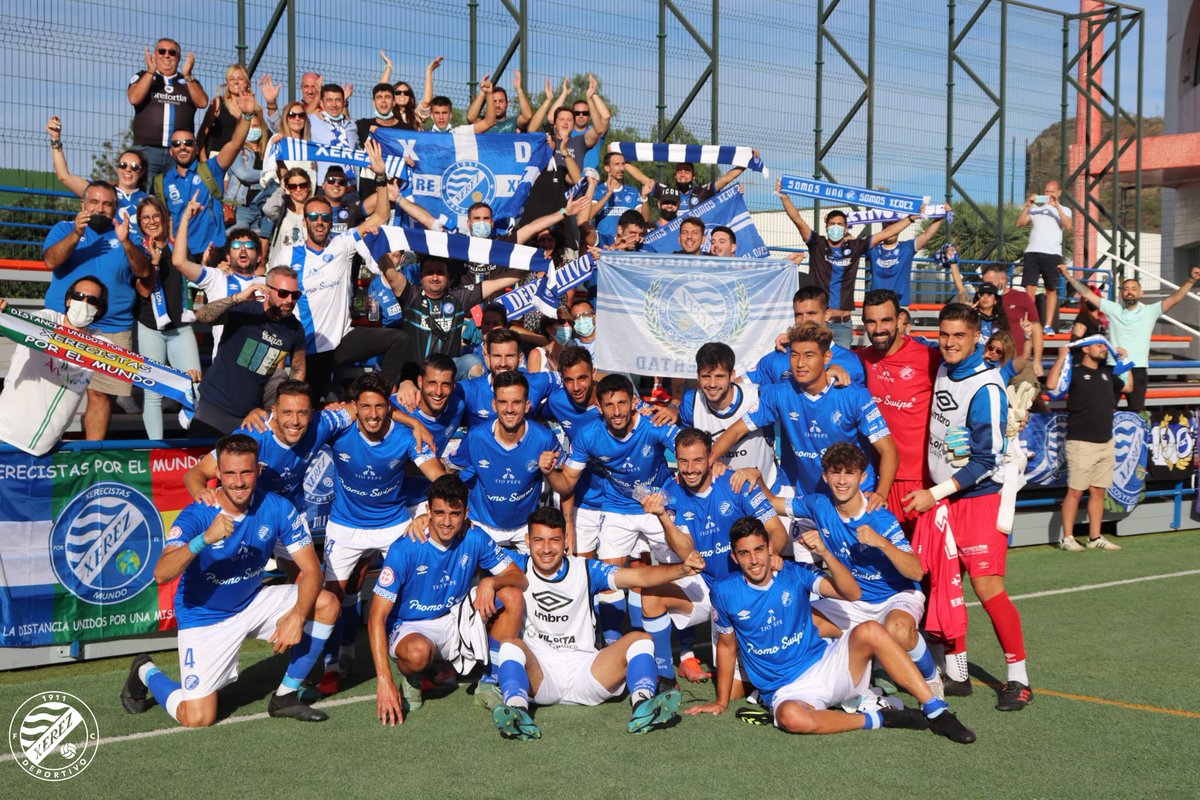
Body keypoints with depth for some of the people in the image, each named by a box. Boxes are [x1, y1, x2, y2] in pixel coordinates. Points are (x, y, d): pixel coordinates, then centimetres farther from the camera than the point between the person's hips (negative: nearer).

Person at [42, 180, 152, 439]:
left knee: (100, 393, -2)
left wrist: (126, 243, -17)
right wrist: (76, 235, -23)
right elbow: (51, 261, -8)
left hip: (112, 329, 1)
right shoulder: (64, 228, 10)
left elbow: (144, 271, 0)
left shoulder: (123, 233, 13)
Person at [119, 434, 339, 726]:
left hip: (253, 602, 4)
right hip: (203, 617, -4)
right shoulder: (196, 516, -25)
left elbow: (311, 570, -13)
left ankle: (286, 697, 0)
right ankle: (146, 673, 20)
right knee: (197, 719, -13)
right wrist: (204, 539, -55)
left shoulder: (278, 509, -16)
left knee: (326, 604, -16)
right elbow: (161, 573, -39)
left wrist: (297, 616, -31)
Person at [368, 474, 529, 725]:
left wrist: (490, 583, -31)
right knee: (418, 652, -40)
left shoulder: (474, 538, -11)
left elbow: (520, 578, -6)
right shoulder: (405, 549, -23)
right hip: (411, 628, -4)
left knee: (513, 597, -17)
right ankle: (411, 680, -1)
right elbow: (377, 618, -25)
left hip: (456, 620, 4)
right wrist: (384, 681, -35)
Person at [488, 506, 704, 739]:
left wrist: (682, 569, -24)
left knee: (639, 639, -15)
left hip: (583, 671, 2)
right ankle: (517, 710, -55)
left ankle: (643, 708, -41)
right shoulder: (519, 567, 3)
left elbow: (639, 577, -8)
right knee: (510, 643, -30)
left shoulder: (585, 569, 4)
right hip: (536, 674, -2)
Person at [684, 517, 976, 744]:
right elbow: (727, 645, 12)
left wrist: (825, 553, -27)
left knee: (869, 631, -28)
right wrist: (721, 702, 15)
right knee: (792, 717, -40)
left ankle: (935, 710, -22)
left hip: (826, 664, 2)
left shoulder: (794, 574, -1)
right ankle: (877, 719, -20)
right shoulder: (725, 592, -2)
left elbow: (852, 593, -13)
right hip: (787, 690, -2)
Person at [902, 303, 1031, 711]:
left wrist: (935, 494, -16)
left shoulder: (986, 388, -17)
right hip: (939, 497, 7)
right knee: (941, 584, 5)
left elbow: (986, 461, -17)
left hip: (980, 497, -7)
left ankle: (1018, 679, 2)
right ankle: (956, 672, 17)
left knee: (988, 587, -10)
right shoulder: (941, 368, 4)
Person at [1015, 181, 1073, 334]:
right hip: (1032, 252, 1)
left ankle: (1048, 325, 2)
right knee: (1030, 288, -7)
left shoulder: (1064, 210, 13)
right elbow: (1019, 223, 6)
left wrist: (1057, 206, -12)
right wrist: (1027, 206, -4)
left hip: (1052, 253, -1)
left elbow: (1069, 226, -7)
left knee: (1051, 290, 0)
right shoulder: (1035, 208, 17)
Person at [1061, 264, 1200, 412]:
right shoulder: (1113, 309, 6)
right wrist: (1068, 276, 1)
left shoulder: (1150, 311, 1)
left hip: (1137, 370, -1)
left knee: (1137, 411, 3)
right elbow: (1087, 294, 6)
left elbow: (1174, 298, -7)